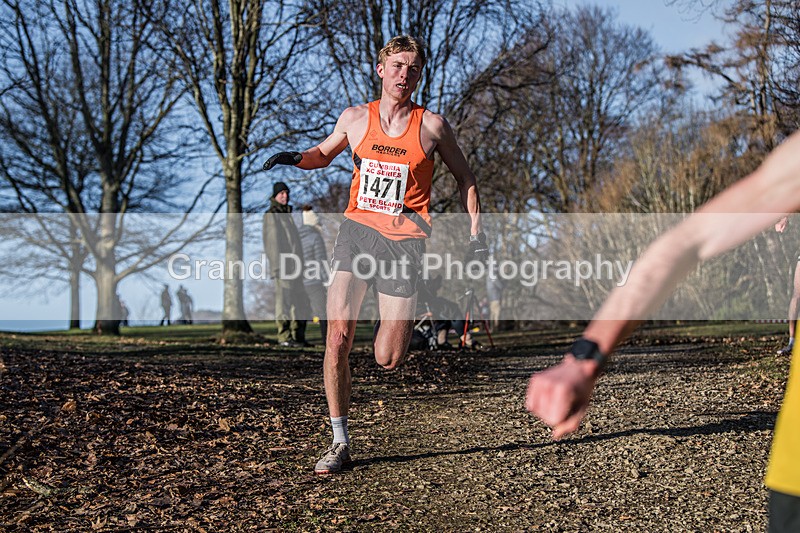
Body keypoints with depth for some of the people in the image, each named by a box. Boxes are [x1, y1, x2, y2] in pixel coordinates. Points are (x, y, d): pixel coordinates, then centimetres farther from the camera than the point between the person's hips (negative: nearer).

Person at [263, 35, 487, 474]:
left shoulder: (431, 125, 0)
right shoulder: (354, 118, 5)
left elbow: (464, 177, 12)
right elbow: (324, 153, 24)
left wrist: (476, 231, 5)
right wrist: (296, 158, 2)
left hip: (403, 238, -2)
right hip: (356, 228, 2)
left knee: (387, 360, -5)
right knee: (337, 338, -12)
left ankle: (394, 321, 33)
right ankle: (340, 442, 1)